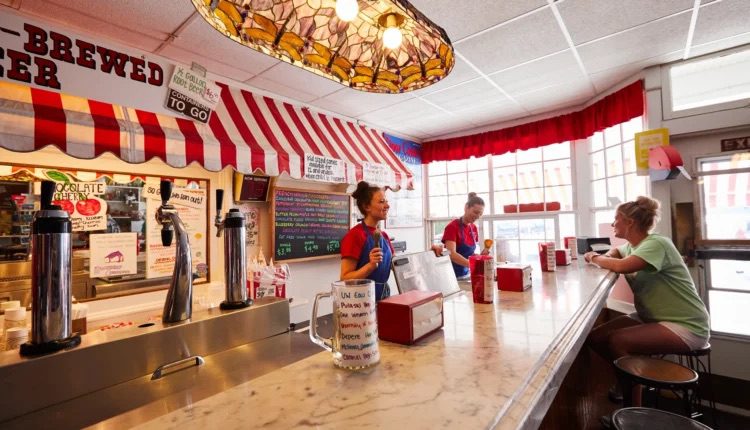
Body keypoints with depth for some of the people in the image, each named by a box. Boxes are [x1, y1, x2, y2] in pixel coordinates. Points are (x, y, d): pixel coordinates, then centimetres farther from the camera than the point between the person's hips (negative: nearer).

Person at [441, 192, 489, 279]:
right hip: (453, 275, -6)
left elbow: (470, 254, 11)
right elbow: (452, 254, -27)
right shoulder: (452, 227, -16)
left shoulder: (474, 228, 5)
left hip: (466, 275, 6)